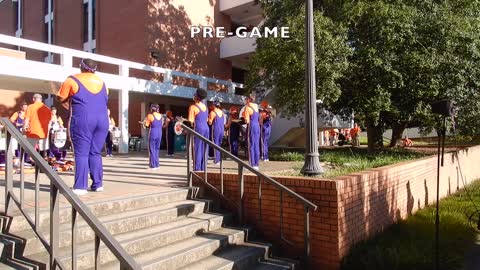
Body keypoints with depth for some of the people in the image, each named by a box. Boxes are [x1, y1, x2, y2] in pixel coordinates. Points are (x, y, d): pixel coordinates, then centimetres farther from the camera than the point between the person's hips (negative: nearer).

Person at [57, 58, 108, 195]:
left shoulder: (72, 80, 4)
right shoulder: (102, 82, 18)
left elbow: (61, 98, 9)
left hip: (83, 120, -4)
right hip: (102, 120, 4)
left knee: (81, 153, -3)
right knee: (96, 153, 10)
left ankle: (80, 186, -6)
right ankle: (97, 184, 9)